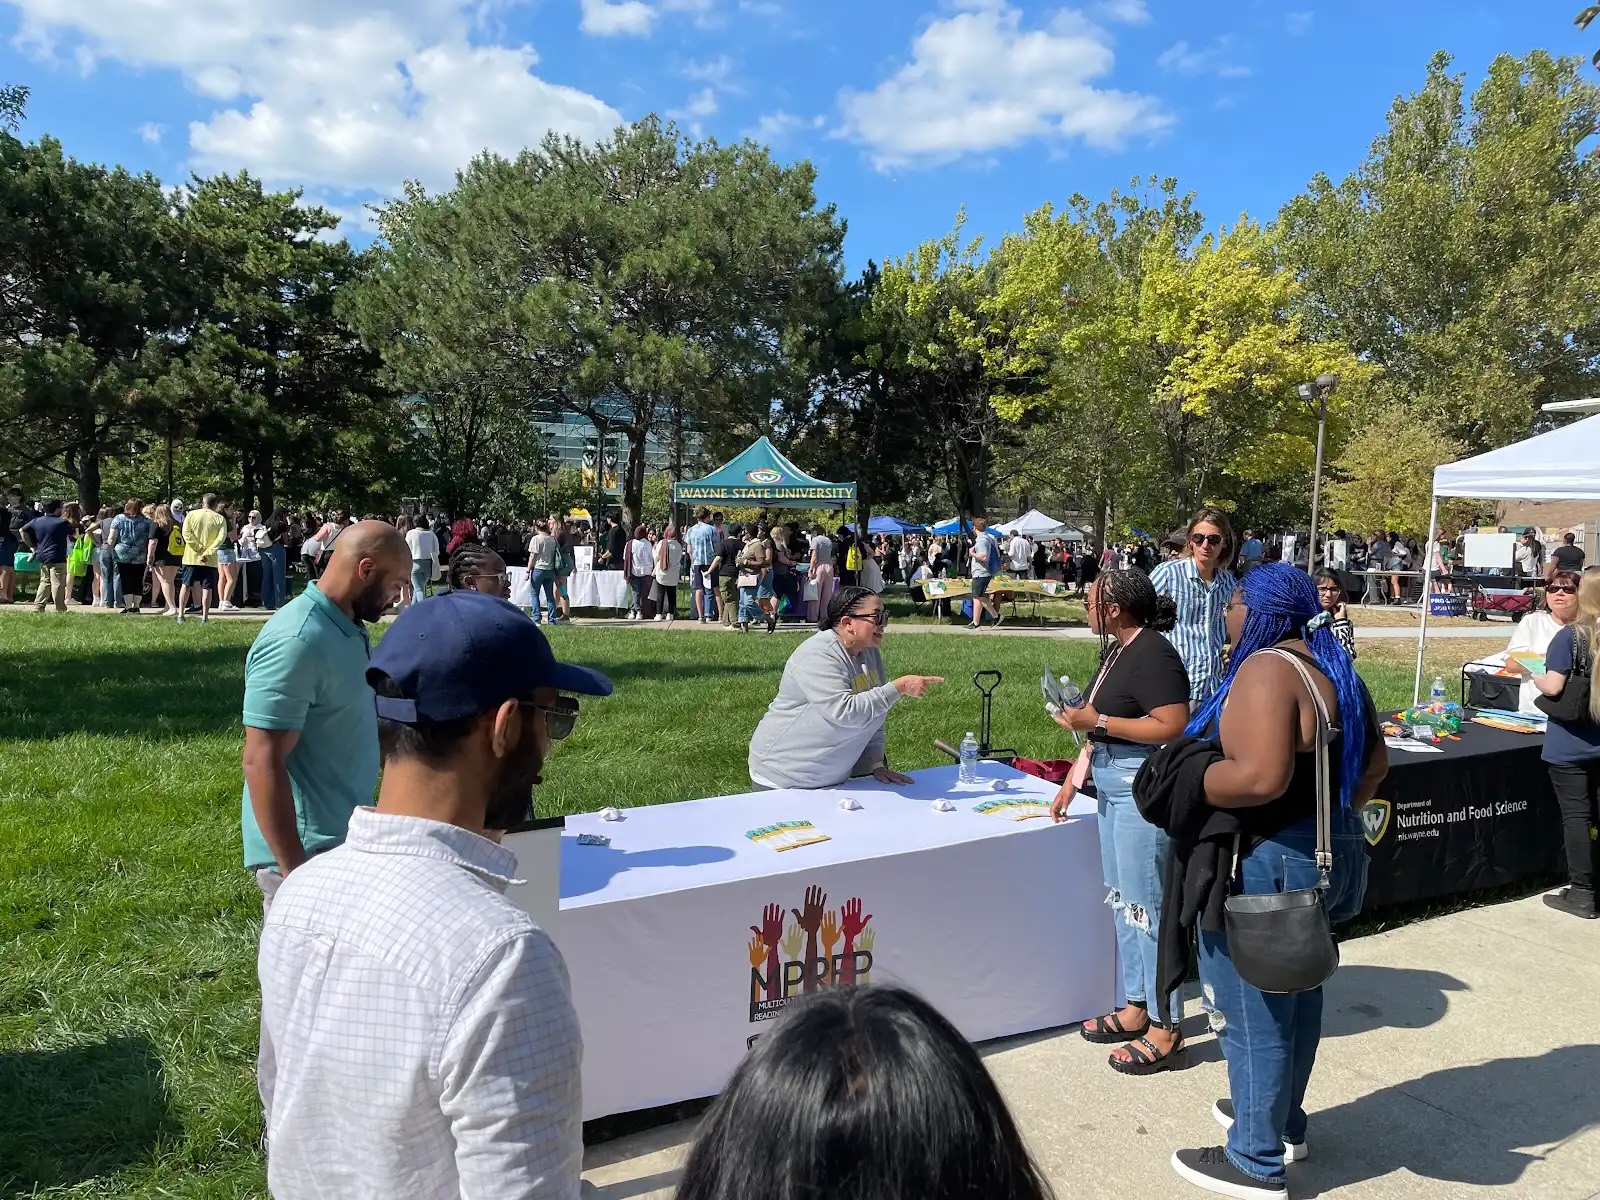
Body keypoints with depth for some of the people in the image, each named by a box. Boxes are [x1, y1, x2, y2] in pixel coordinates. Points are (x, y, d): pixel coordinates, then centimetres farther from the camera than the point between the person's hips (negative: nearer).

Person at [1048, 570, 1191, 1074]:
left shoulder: (1153, 655, -17)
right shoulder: (1117, 651, 12)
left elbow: (1172, 727, -25)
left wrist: (1096, 720, -22)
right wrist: (1072, 782, 17)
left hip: (1143, 787, -10)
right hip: (1113, 785, 10)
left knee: (1144, 904, -3)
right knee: (1122, 899, 16)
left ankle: (1165, 1030, 10)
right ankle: (1136, 1008, 29)